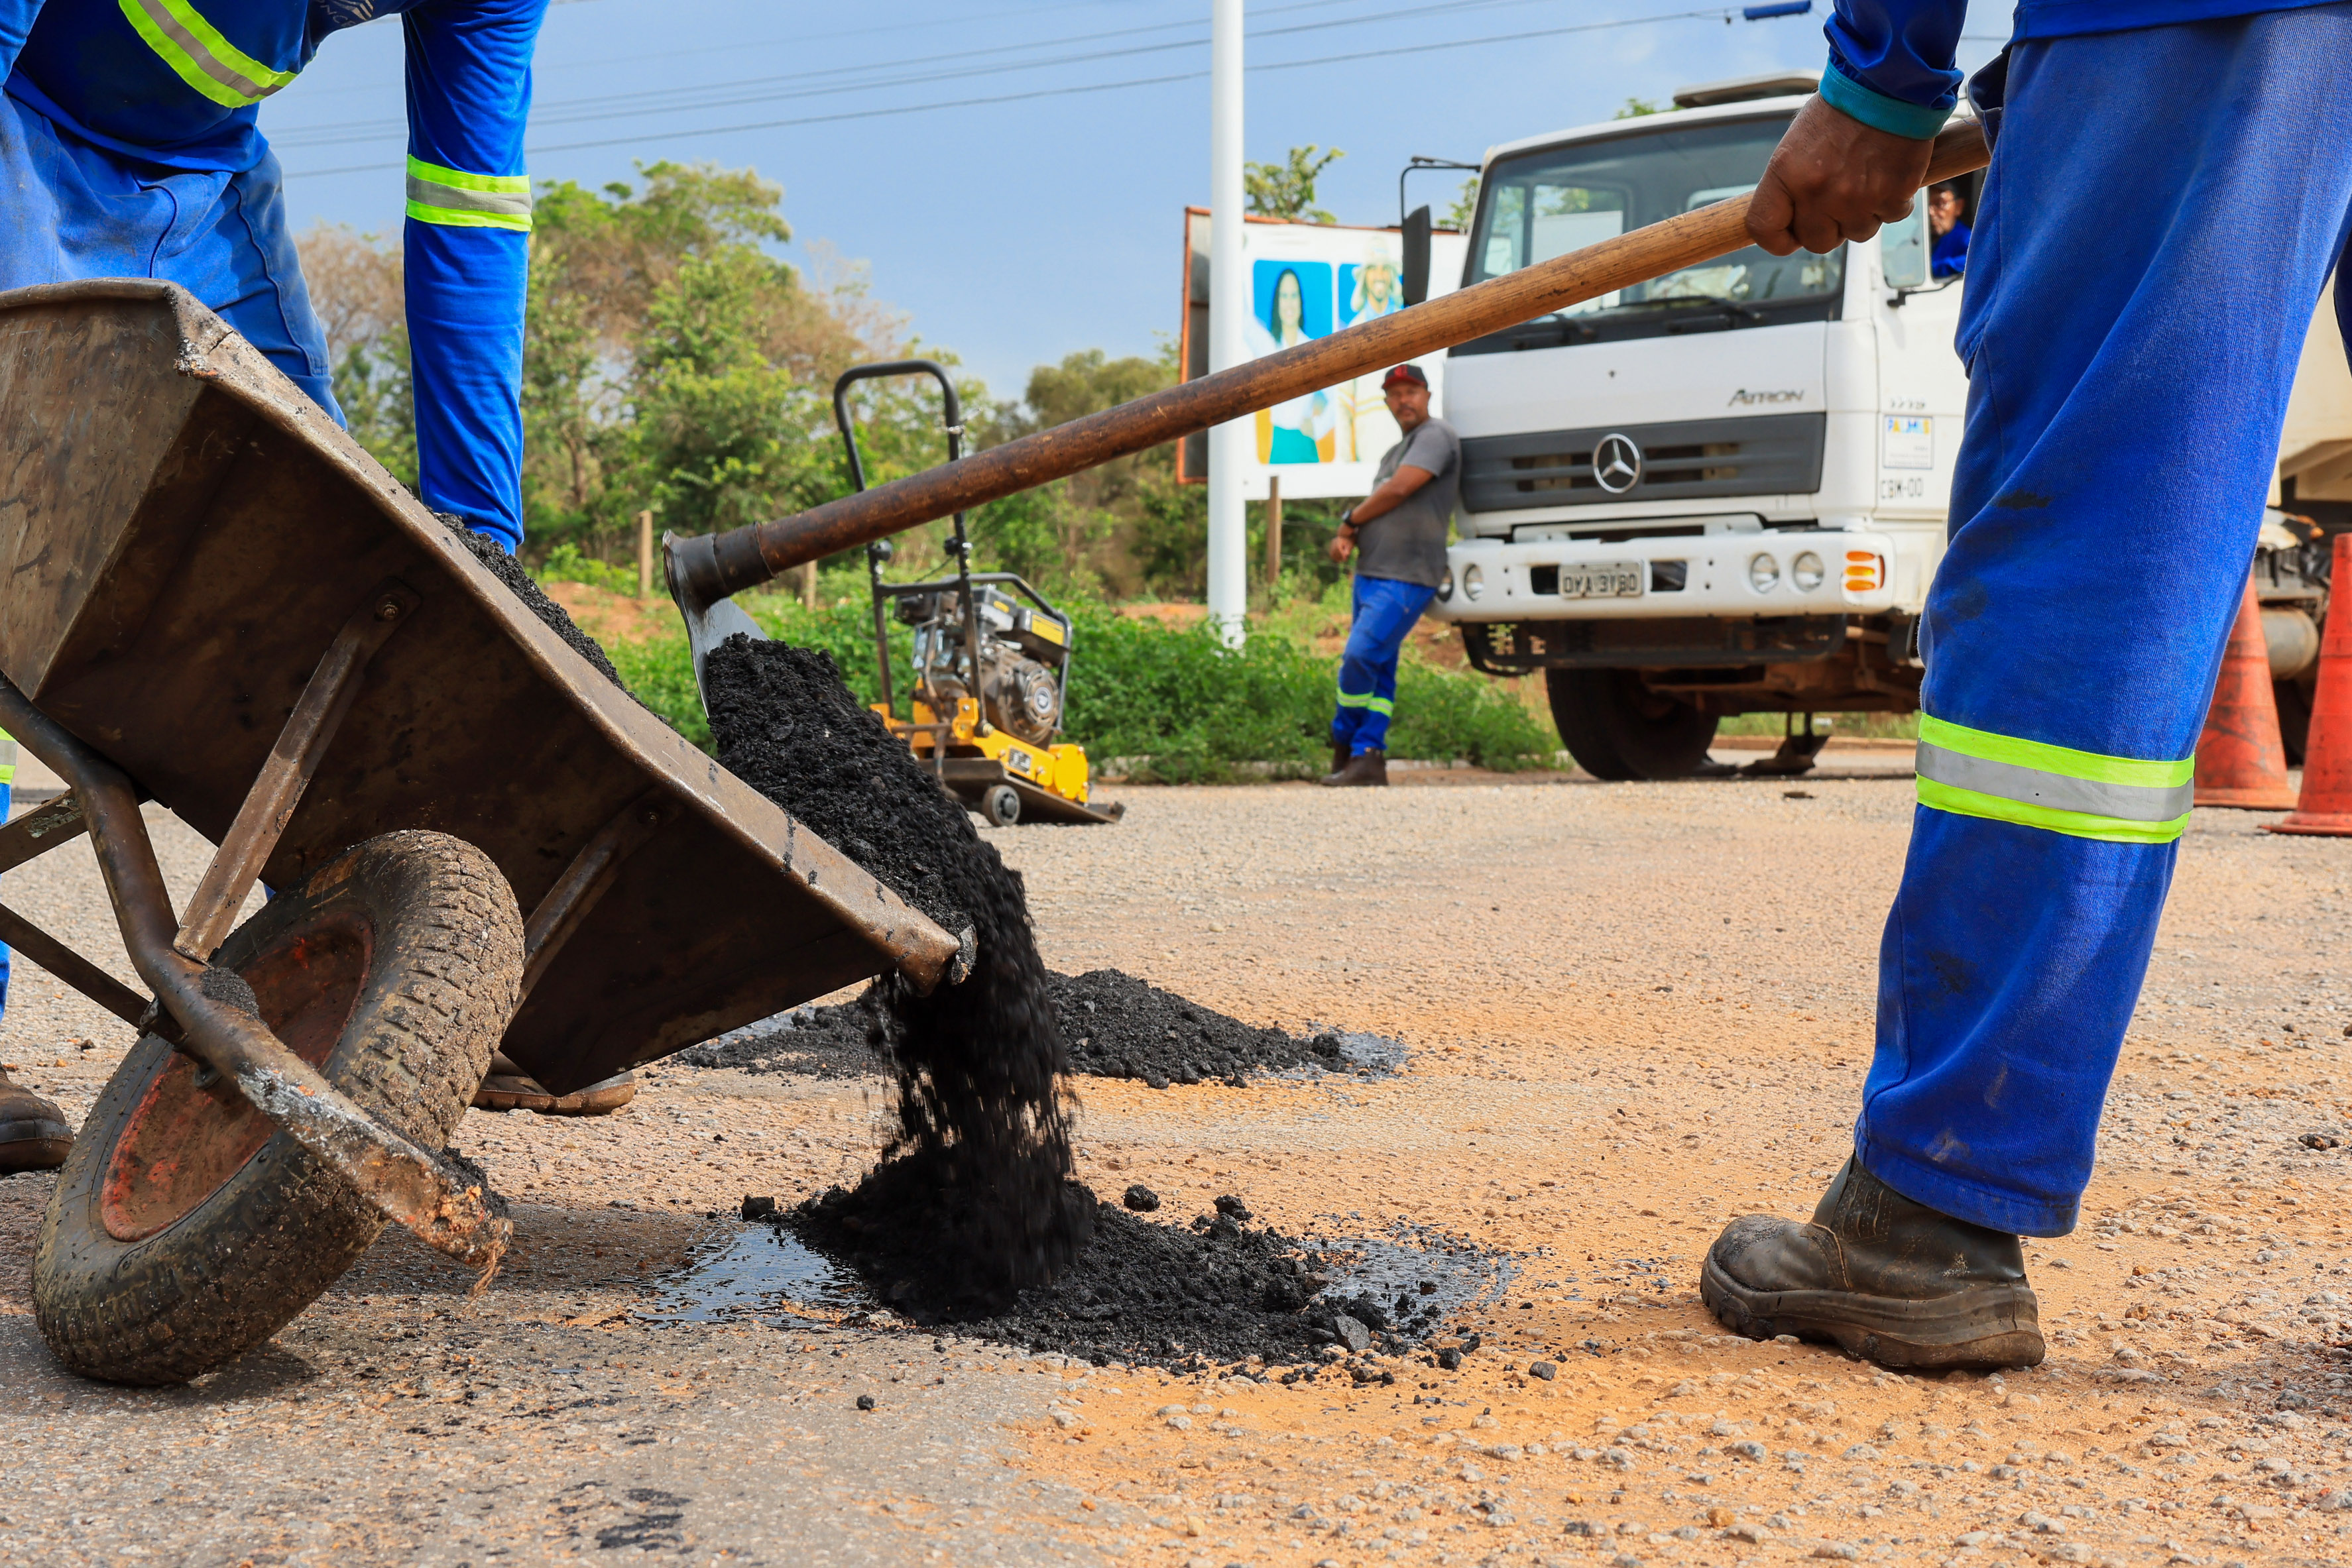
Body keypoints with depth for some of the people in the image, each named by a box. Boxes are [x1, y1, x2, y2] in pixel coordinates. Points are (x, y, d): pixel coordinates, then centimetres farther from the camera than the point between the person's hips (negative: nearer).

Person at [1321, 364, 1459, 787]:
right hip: (1370, 574, 9)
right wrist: (1346, 537, 0)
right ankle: (1368, 758, 8)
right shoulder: (1394, 453, 24)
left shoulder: (1436, 436, -6)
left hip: (1405, 579, -9)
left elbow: (1398, 490, -15)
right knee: (1379, 671, 7)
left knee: (1360, 657, -16)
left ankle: (1346, 747, -3)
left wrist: (1350, 521, 0)